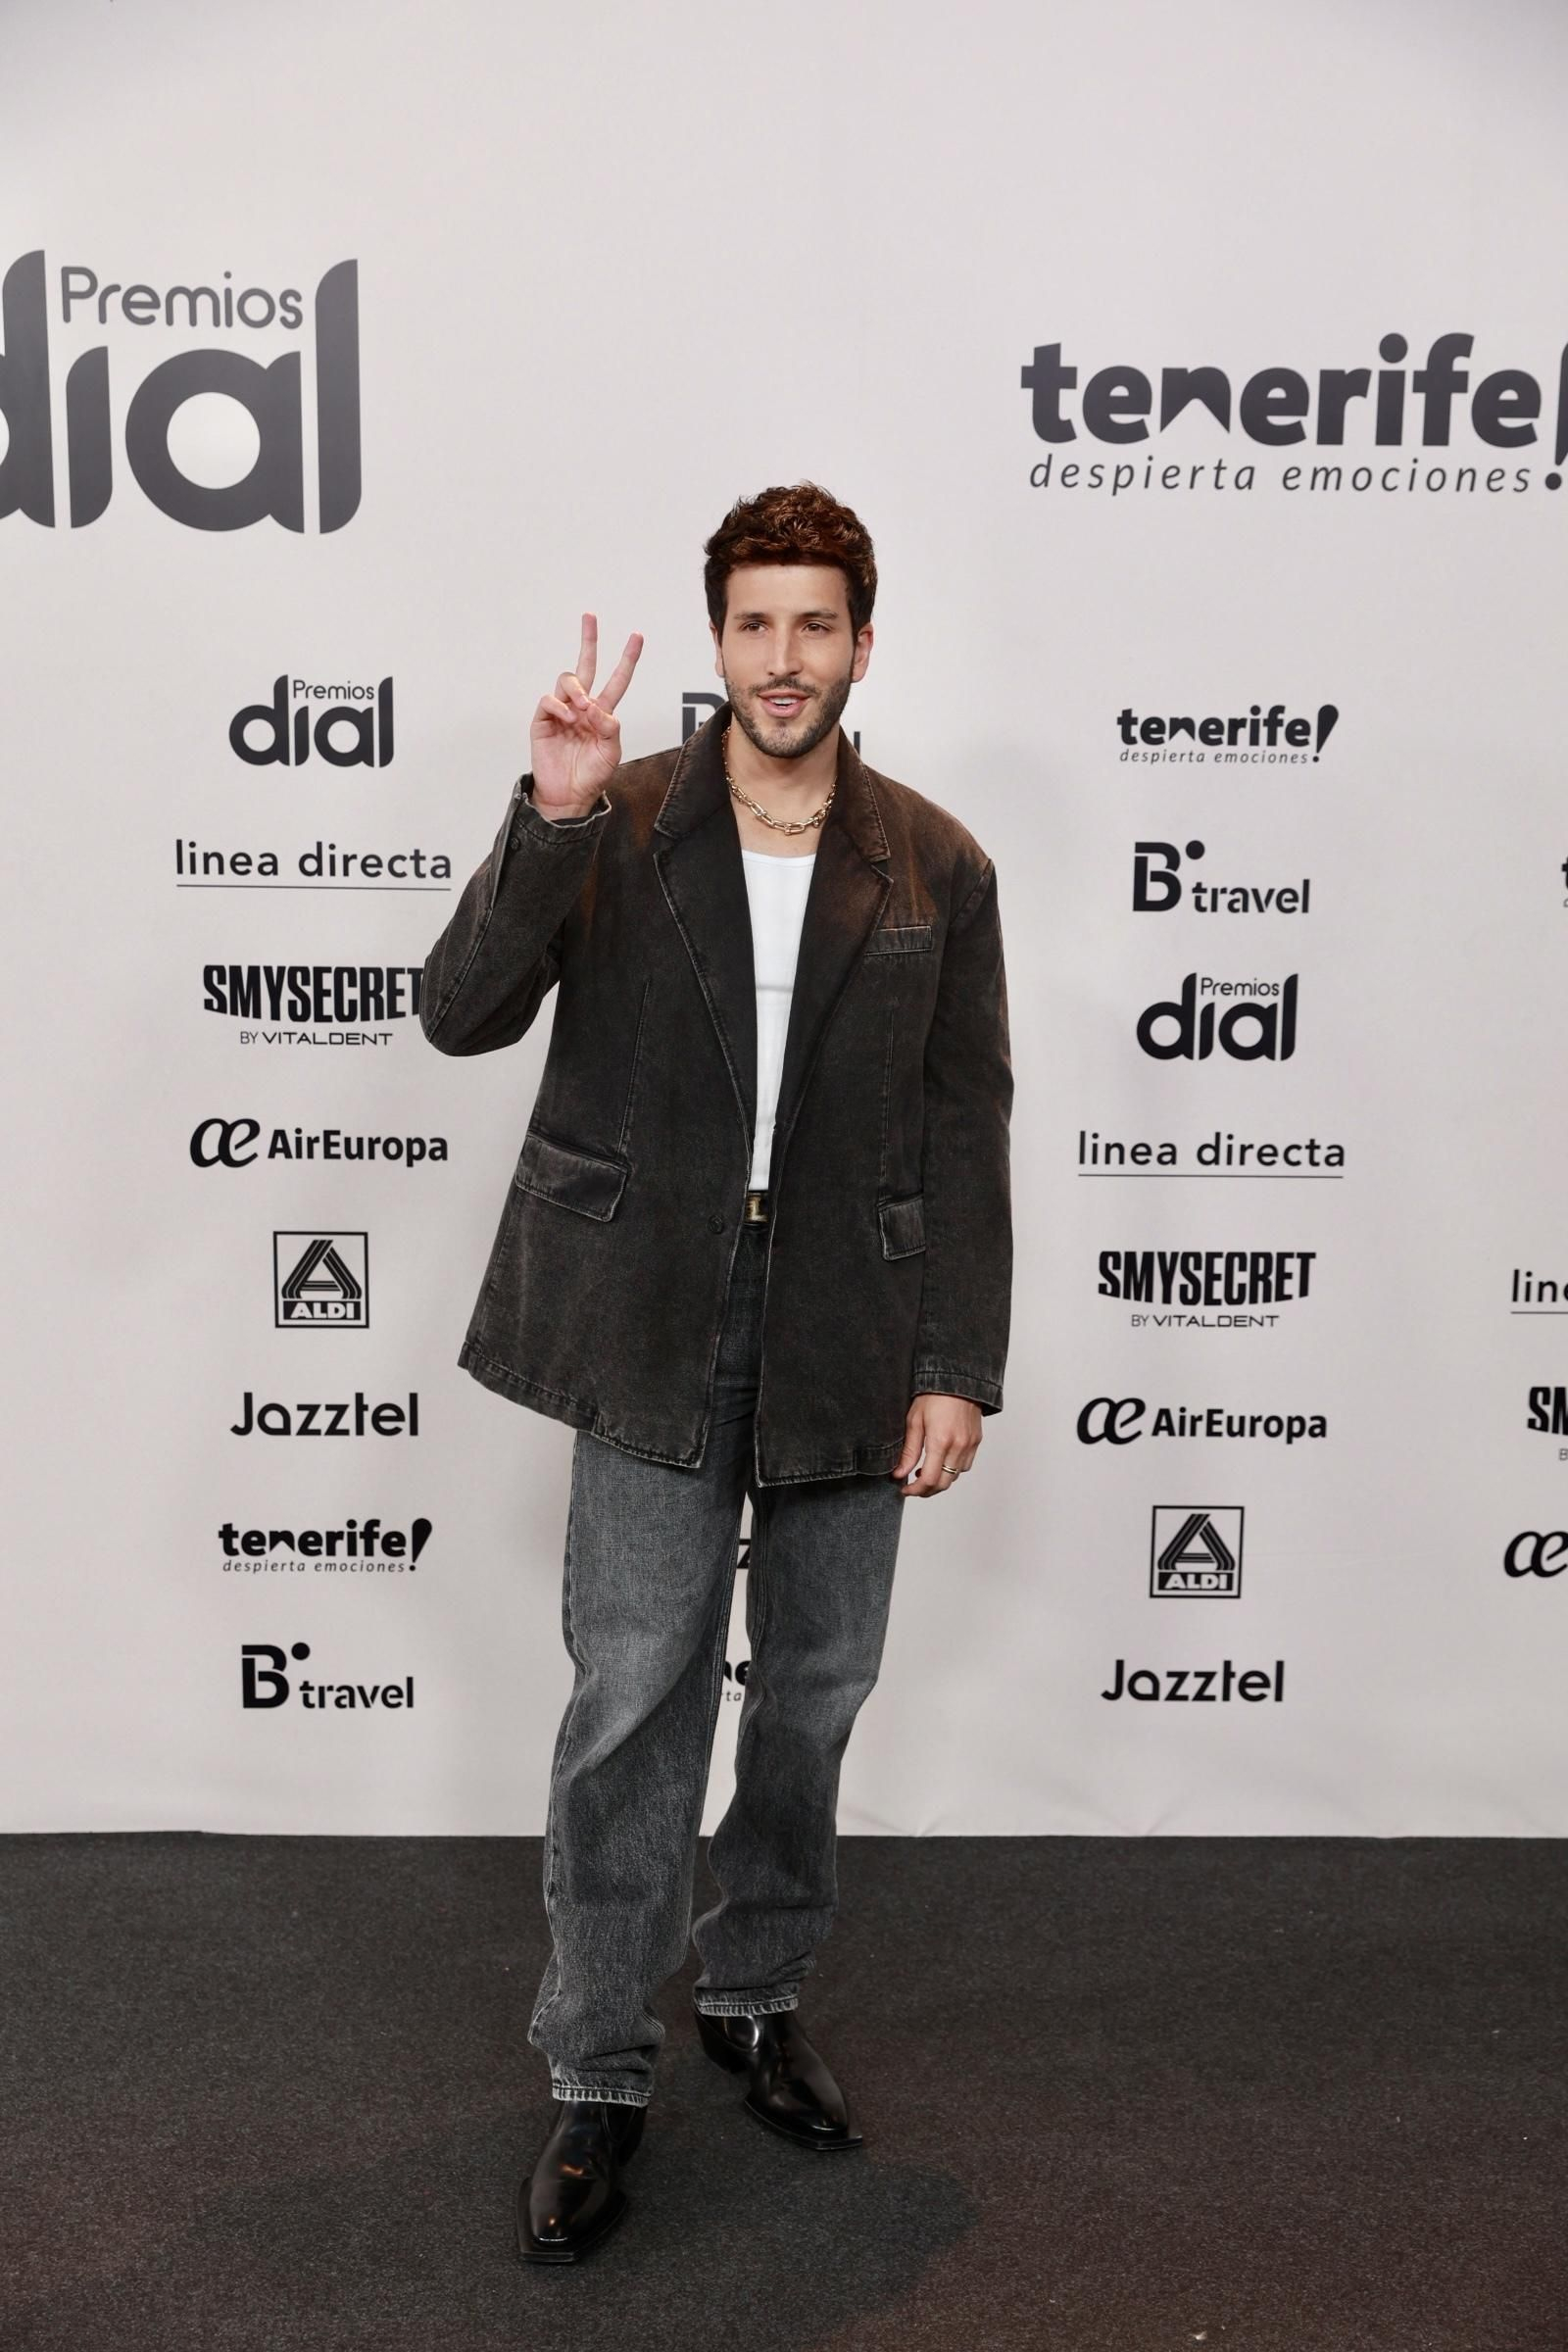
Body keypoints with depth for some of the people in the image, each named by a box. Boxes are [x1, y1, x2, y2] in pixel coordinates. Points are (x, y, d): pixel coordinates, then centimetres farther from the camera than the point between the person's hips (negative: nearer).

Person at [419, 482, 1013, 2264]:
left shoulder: (935, 868, 2)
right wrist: (549, 819, -24)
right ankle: (597, 2079, 18)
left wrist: (958, 1366, -3)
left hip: (850, 1334, 2)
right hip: (655, 1323, -2)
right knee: (630, 1701, 1)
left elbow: (965, 1133, 2)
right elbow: (461, 1014, -11)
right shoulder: (614, 825, -1)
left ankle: (755, 1998, 36)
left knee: (814, 1688, 14)